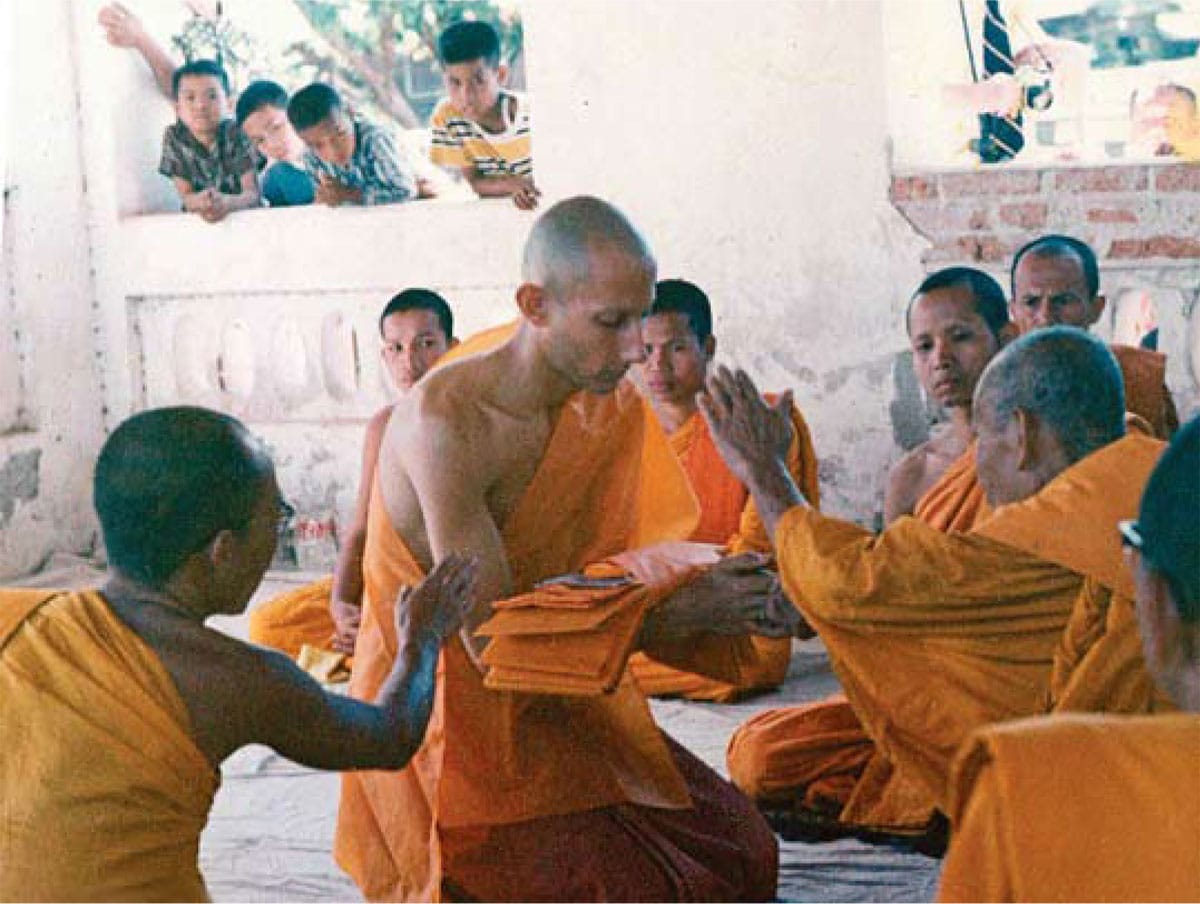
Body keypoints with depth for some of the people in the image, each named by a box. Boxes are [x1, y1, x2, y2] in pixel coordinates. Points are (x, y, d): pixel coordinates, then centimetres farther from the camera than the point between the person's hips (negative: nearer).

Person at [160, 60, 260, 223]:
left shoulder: (237, 134, -11)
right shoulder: (174, 138, -6)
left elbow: (252, 195, -18)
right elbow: (186, 196, -7)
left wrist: (227, 203, -39)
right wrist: (200, 202, -30)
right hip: (199, 221, 2)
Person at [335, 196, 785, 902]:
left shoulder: (614, 408, -1)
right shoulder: (447, 420, -25)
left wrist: (737, 595, -15)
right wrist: (678, 613, -22)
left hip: (556, 704, 8)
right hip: (439, 721, -8)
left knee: (741, 847, 6)